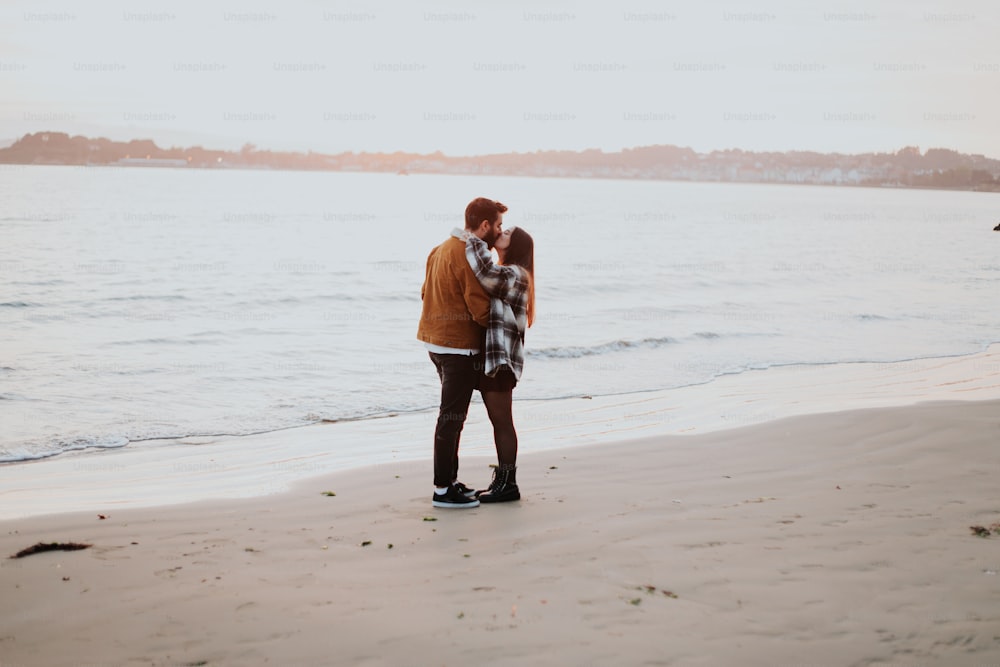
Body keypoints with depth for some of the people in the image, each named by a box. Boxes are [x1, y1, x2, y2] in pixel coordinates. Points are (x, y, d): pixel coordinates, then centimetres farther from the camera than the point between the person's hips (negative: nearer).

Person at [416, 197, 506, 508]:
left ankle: (449, 480, 25)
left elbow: (426, 293, 17)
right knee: (452, 417, -4)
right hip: (460, 346, -10)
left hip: (436, 340, 10)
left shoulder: (442, 249, 12)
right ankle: (443, 490, 0)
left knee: (452, 414, 18)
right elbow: (481, 310, -20)